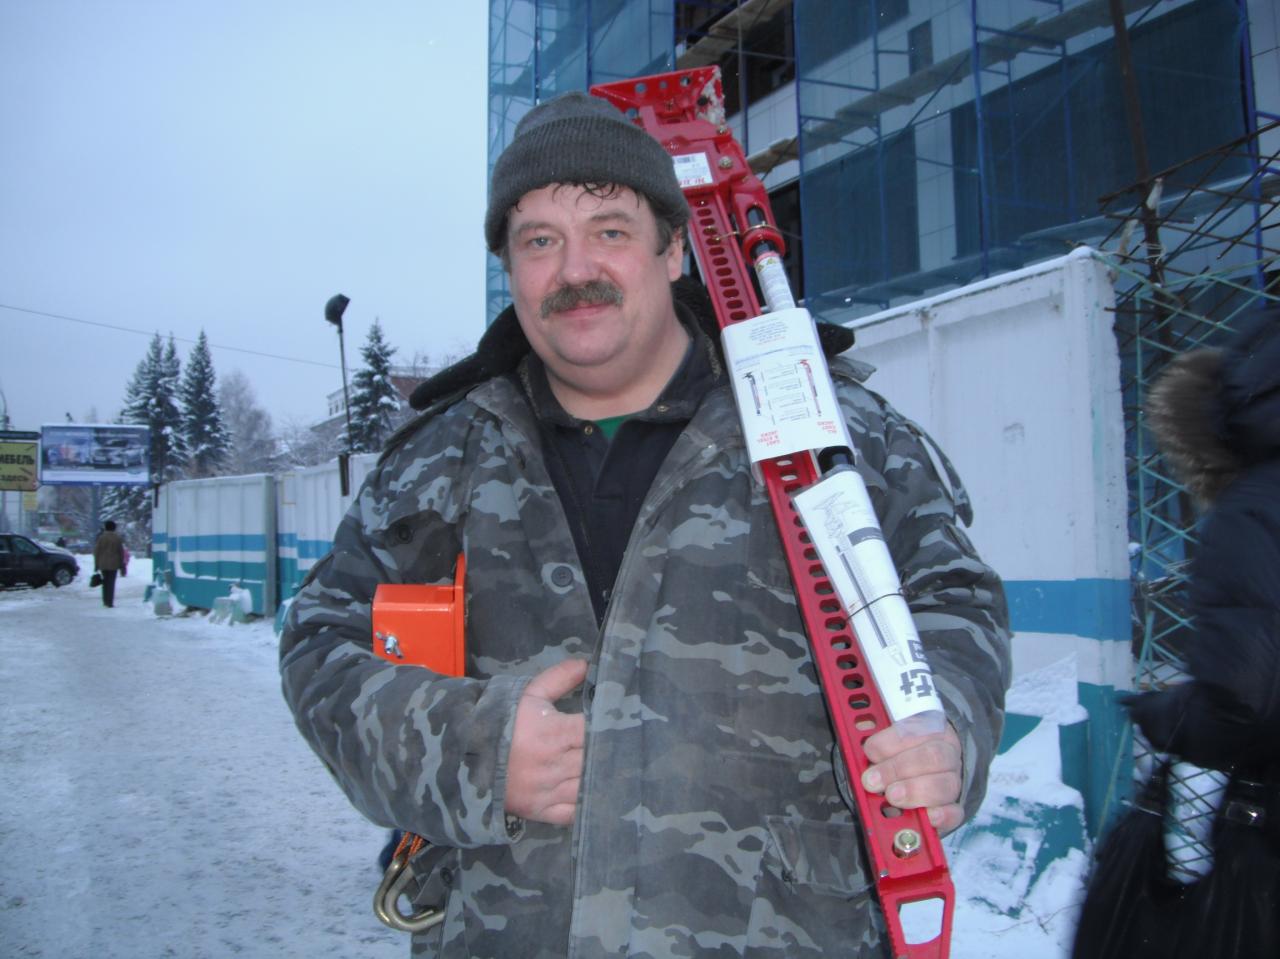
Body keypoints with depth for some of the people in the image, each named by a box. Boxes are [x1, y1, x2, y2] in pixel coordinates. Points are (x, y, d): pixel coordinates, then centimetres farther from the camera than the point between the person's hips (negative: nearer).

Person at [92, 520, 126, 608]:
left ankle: (105, 601, 18)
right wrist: (121, 564, 9)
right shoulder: (117, 538, -2)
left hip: (103, 564, 1)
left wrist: (96, 564, 6)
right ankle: (110, 602, -7)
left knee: (105, 583, 14)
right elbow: (121, 552, 1)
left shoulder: (101, 537, -2)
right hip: (114, 564, -1)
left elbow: (96, 552, -1)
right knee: (111, 583, -1)